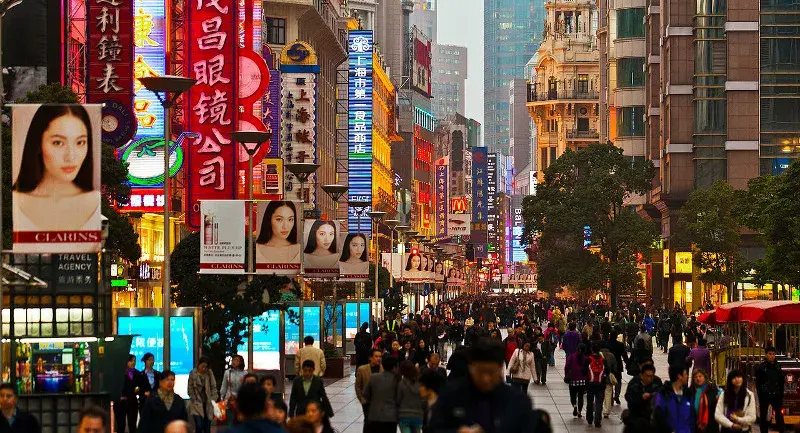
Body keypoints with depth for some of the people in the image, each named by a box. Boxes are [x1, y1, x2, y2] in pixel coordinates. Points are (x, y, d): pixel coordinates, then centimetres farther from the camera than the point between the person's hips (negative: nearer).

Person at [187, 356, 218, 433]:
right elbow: (190, 389, -1)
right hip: (197, 403, -2)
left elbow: (213, 387, 4)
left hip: (208, 403, 2)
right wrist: (194, 400, -6)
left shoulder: (209, 373, 1)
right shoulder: (193, 374, -3)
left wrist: (213, 400, -4)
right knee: (199, 426, -13)